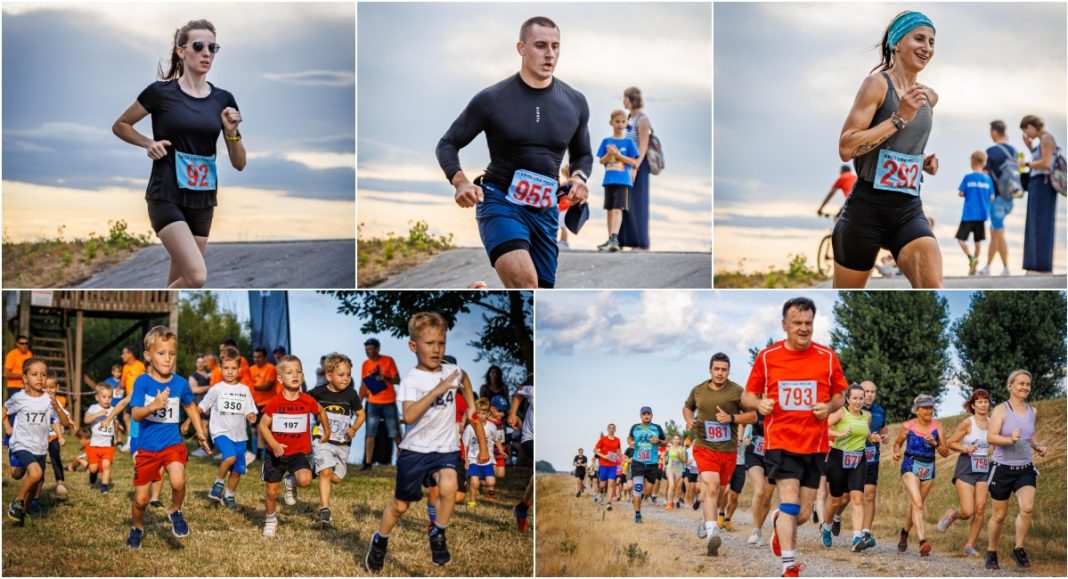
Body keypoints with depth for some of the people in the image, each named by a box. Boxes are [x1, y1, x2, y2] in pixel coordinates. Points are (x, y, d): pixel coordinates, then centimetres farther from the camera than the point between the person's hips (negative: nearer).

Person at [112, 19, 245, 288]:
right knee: (197, 276, -20)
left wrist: (232, 132, -10)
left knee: (178, 282, 10)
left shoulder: (223, 100, 5)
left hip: (202, 201, 5)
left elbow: (239, 164, 8)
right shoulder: (161, 92, -5)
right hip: (166, 197, -5)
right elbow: (120, 126, 9)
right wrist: (149, 143, -7)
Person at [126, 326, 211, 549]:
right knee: (141, 499, 7)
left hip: (172, 444, 0)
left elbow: (190, 406, 17)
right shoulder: (142, 382, -10)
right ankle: (137, 528, 39)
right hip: (147, 447, 0)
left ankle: (176, 513, 3)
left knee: (178, 481, -28)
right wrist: (153, 406, -37)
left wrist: (200, 432, 14)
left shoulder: (180, 383, -3)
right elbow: (136, 414, -18)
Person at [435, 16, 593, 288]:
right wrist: (460, 181, -17)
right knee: (524, 282, -31)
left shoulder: (575, 102, 5)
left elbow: (582, 154, 20)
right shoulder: (492, 99, -6)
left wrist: (579, 177, -3)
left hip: (545, 210, 5)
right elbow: (448, 144, 2)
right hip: (499, 202, -5)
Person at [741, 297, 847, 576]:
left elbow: (840, 396, 11)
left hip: (815, 445, 2)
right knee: (790, 502, -17)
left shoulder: (827, 357, 1)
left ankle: (779, 523, 43)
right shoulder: (767, 357, -2)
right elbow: (747, 396, 6)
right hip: (780, 442, -2)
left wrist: (829, 407, -11)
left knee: (804, 513, 8)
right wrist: (759, 403, -17)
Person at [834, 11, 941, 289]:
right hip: (867, 208, -5)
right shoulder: (877, 84, -9)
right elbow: (845, 147, -19)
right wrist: (899, 118, -20)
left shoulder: (929, 97, 12)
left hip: (909, 211, 5)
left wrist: (926, 162, 11)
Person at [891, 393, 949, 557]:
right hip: (911, 466, -3)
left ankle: (904, 534, 40)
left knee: (915, 505, 14)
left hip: (928, 469, 3)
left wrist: (934, 442, -15)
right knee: (917, 504, -20)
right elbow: (897, 443, 14)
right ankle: (923, 542, -29)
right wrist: (897, 453, -7)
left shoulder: (937, 428, 1)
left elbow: (945, 453, 3)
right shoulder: (907, 426, -2)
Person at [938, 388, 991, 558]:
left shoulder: (992, 423, 6)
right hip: (966, 469, -4)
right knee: (967, 512, -11)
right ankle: (952, 513, 24)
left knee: (980, 510, -4)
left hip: (983, 470, 4)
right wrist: (965, 449, -20)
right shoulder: (967, 423, -7)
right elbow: (951, 443, -4)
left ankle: (970, 545, 9)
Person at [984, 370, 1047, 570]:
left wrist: (1037, 446, 4)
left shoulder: (1032, 411, 7)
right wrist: (1010, 440, -35)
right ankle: (991, 553, 26)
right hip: (1002, 469, -3)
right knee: (999, 515, 6)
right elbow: (991, 437, -18)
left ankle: (1018, 549, -3)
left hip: (1025, 469, 3)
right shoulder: (1001, 410, -9)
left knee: (1027, 508, -20)